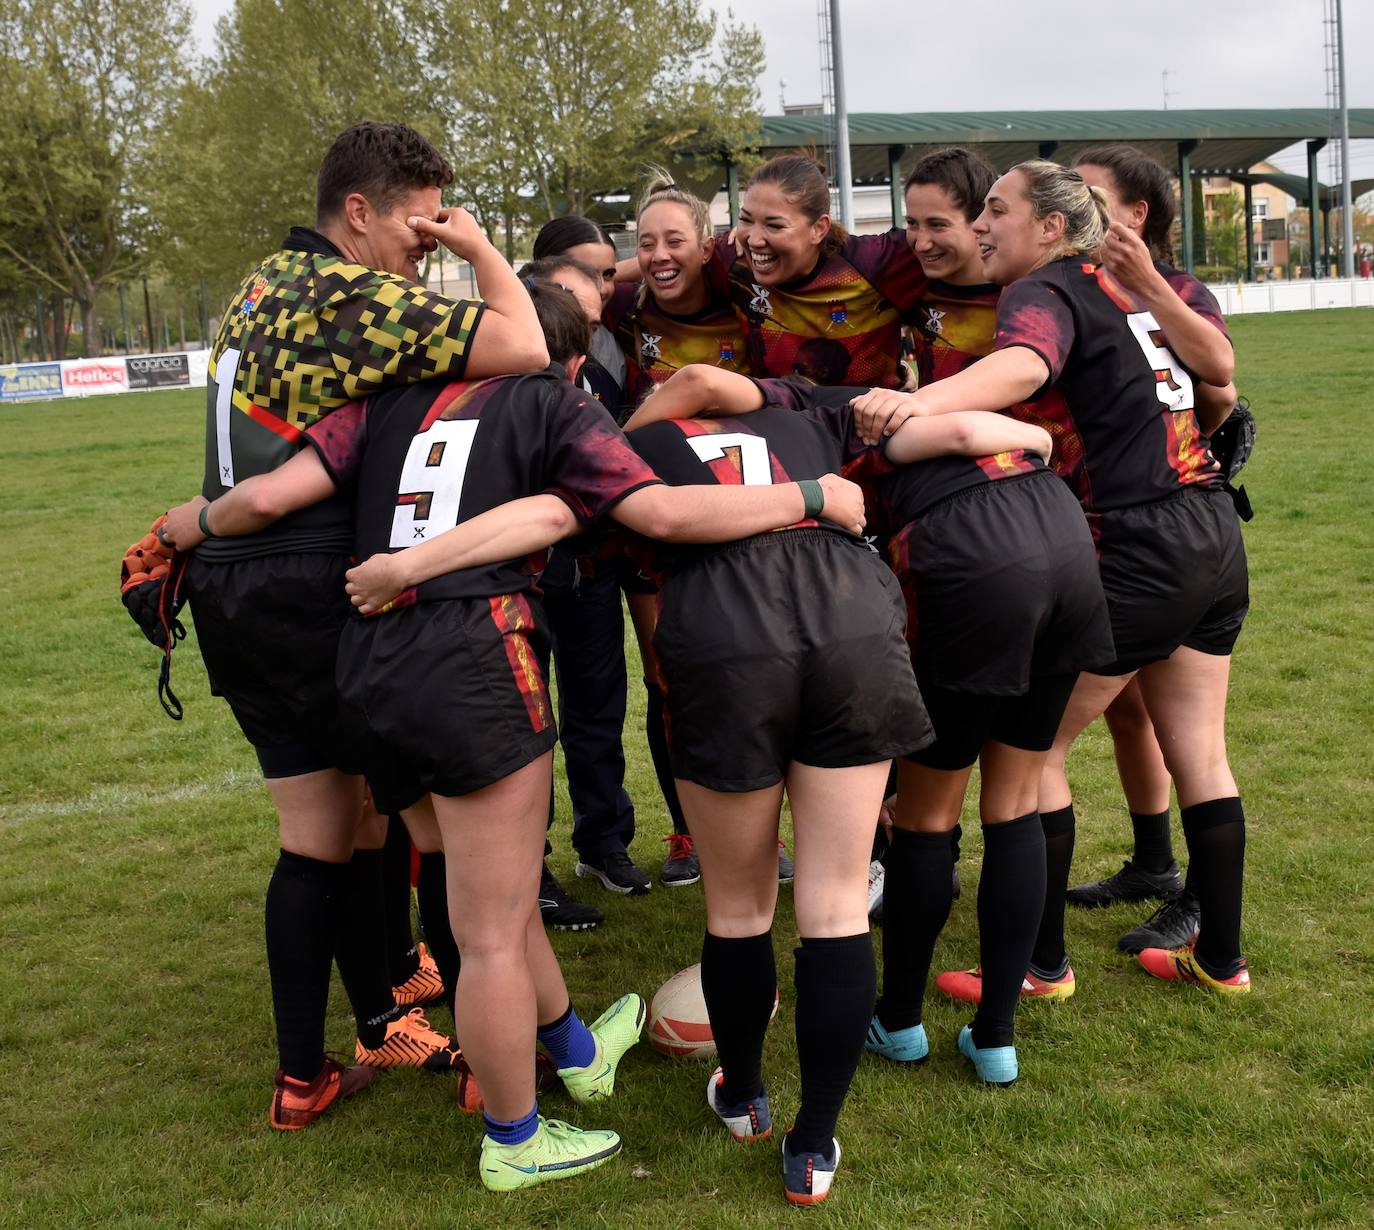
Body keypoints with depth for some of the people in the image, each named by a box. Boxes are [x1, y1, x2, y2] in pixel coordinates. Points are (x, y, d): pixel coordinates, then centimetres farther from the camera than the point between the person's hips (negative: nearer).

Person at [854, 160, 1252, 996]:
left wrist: (922, 402, -50)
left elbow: (1026, 364, -32)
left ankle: (1042, 964, 11)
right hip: (1214, 539, 9)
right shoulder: (1123, 290, 16)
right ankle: (1221, 959, 25)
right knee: (1200, 754, 15)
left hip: (1139, 554, -9)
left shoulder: (1045, 291, -8)